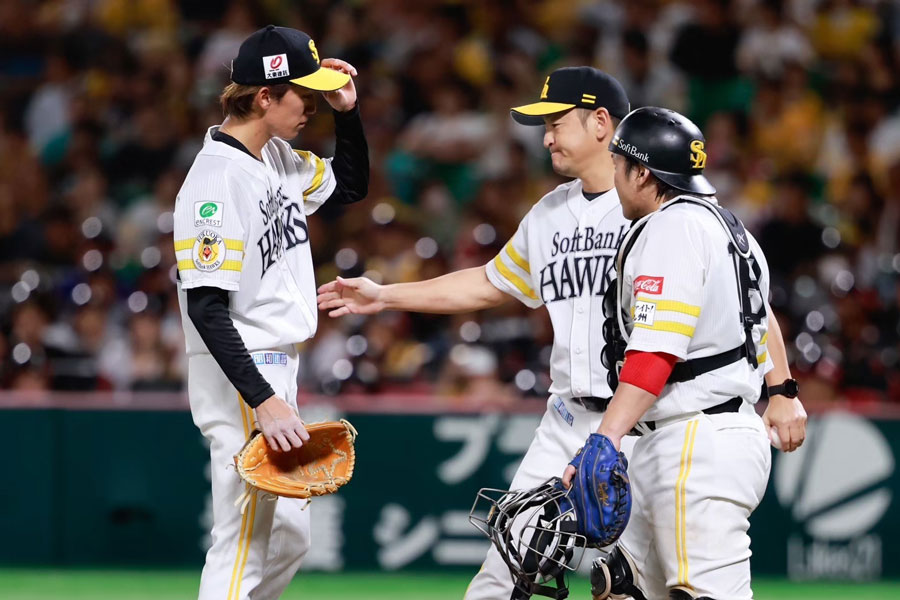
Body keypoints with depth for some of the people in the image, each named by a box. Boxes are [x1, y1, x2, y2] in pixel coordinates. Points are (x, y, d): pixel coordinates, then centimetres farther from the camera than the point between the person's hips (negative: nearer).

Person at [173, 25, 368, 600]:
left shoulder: (277, 158, 8)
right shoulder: (218, 178, -20)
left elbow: (351, 185, 25)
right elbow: (206, 308, -24)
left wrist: (347, 110, 8)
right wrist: (262, 400, -29)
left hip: (277, 374, 10)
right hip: (241, 379, -10)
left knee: (289, 538, 16)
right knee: (244, 549, -10)